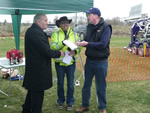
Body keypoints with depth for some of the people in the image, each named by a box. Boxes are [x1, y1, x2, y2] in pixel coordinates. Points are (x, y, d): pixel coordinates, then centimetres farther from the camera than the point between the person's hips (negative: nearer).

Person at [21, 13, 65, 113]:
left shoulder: (31, 31, 13)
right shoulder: (36, 32, -21)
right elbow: (46, 51, -23)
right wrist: (60, 53, -8)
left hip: (33, 69, 11)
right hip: (38, 70, -11)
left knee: (32, 91, 22)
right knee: (38, 93, 3)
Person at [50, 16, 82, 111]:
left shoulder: (74, 34, 8)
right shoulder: (55, 34, 0)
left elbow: (79, 47, 1)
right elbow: (52, 46, -16)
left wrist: (75, 51, -20)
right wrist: (63, 43, -30)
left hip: (71, 62, 1)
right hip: (59, 62, -1)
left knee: (70, 84, 7)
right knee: (60, 83, 12)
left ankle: (70, 102, 22)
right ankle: (61, 101, 29)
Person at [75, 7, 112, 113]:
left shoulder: (105, 27, -13)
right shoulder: (90, 26, 7)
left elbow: (103, 44, -22)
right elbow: (86, 39, 9)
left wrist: (87, 44, -23)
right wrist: (80, 43, -11)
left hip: (101, 62, -6)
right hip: (89, 60, 6)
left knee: (101, 87, 8)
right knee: (86, 84, 16)